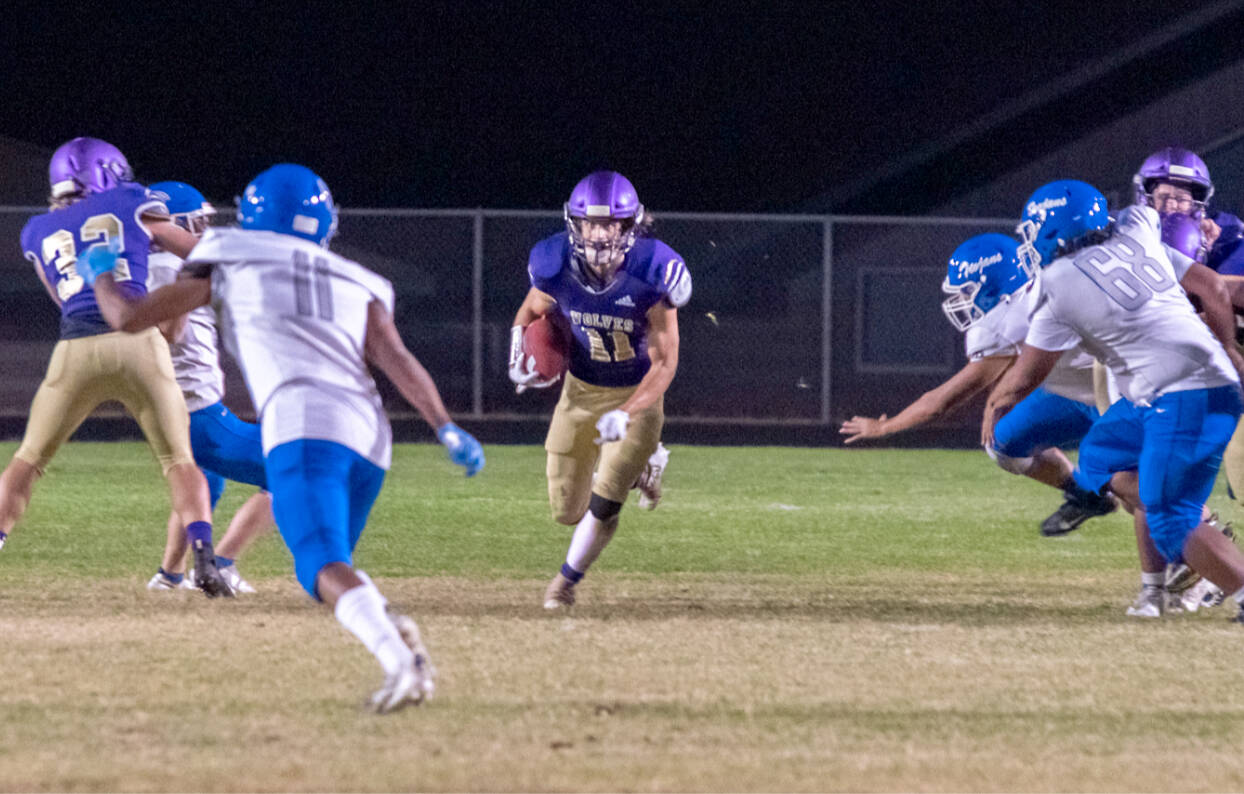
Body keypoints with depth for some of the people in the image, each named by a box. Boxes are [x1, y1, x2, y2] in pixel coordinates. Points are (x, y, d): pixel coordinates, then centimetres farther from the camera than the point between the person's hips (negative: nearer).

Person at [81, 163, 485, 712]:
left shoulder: (233, 263, 17)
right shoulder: (357, 285, 26)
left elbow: (129, 317, 19)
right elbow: (394, 358, 8)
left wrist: (101, 274, 39)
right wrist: (446, 429, 0)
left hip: (302, 425, -5)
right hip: (370, 436, 5)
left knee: (325, 568, -19)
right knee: (328, 564, 20)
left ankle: (396, 658, -46)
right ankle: (391, 630, -10)